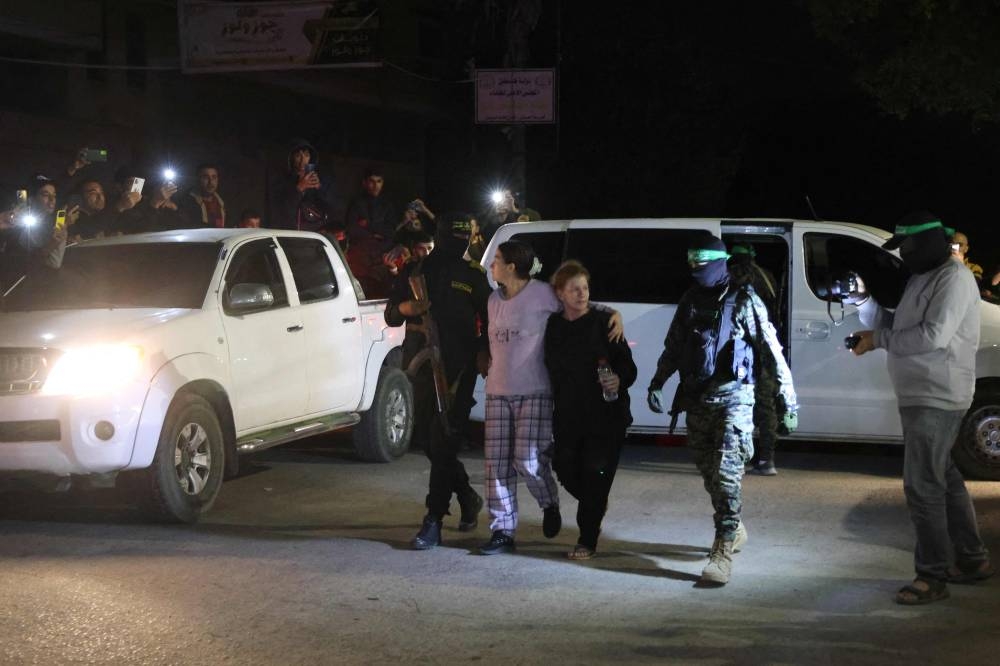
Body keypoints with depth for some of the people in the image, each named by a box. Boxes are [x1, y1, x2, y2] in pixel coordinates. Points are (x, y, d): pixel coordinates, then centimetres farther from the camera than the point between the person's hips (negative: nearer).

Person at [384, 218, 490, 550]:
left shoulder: (473, 275, 5)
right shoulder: (413, 271, 10)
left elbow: (490, 320, 10)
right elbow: (390, 315, 13)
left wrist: (483, 350, -8)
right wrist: (405, 308, -10)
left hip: (457, 367, -4)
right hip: (421, 364, 4)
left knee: (442, 441, -11)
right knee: (426, 437, 9)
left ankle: (433, 522, -10)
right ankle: (468, 497, 31)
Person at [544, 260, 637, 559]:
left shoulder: (603, 322, -5)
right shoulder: (553, 326, 5)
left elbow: (628, 366, -5)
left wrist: (619, 380, -26)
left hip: (606, 414, -4)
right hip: (568, 414, 4)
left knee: (595, 474, -4)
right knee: (565, 469, 8)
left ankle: (587, 541, 7)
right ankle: (594, 507, 39)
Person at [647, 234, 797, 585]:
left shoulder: (744, 301, -6)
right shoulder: (690, 300, 11)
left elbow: (772, 352, -5)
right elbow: (672, 348, 18)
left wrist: (787, 401, -8)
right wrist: (657, 383, 3)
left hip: (733, 397, -6)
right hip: (697, 398, 6)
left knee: (726, 473, -14)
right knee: (709, 472, 13)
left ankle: (723, 553, -14)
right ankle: (734, 530, 34)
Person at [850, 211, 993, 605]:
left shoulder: (953, 278, -13)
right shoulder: (918, 279, 17)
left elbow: (934, 335, -23)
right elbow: (888, 325, 18)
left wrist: (878, 340, -16)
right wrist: (865, 299, 1)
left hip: (936, 398, -10)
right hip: (920, 395, 10)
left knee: (923, 485, -10)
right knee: (943, 478, 18)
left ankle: (932, 576, -6)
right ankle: (972, 560, 29)